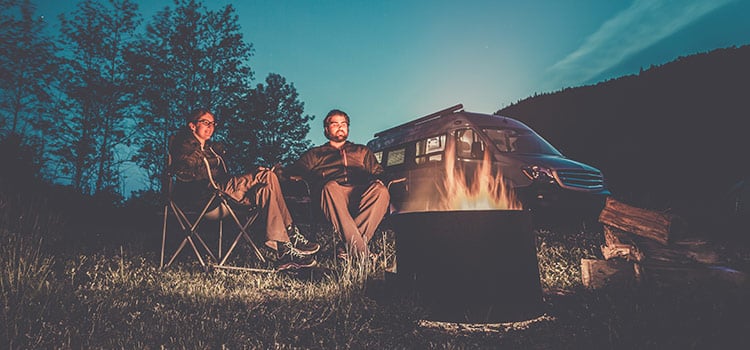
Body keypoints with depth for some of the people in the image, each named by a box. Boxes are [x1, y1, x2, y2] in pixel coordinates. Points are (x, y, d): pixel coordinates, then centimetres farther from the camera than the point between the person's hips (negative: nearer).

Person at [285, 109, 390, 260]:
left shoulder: (362, 151, 36)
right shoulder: (315, 154, 30)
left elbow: (378, 173, 28)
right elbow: (291, 173, 16)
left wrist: (378, 180, 1)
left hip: (362, 194, 2)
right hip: (334, 191, -1)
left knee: (381, 191, -33)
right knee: (330, 187, -39)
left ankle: (348, 247, -39)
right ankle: (361, 250, -46)